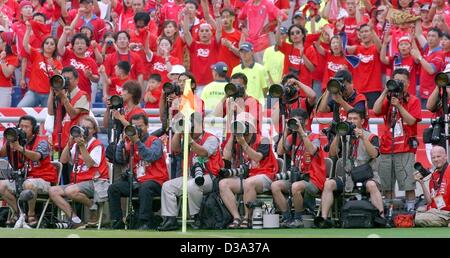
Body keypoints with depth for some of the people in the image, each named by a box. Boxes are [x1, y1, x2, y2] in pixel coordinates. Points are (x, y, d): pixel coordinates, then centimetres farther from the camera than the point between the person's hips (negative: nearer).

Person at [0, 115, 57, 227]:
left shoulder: (41, 141, -8)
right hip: (23, 178, 6)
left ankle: (31, 214, -16)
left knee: (29, 184, -38)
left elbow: (36, 156, -30)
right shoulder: (18, 140, 7)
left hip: (43, 179, -6)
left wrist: (20, 148, -43)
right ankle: (17, 212, 2)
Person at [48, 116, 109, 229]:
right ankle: (75, 220, -15)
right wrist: (69, 143, -3)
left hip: (95, 181, -8)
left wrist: (82, 146, -22)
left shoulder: (97, 145, -3)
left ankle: (93, 205, -6)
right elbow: (63, 160, 7)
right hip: (77, 181, 8)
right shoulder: (76, 144, 17)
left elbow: (90, 164, -17)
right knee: (53, 191, -10)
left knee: (70, 191, -34)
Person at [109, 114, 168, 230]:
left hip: (155, 181, -6)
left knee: (144, 188, -38)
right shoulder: (131, 143, 15)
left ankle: (145, 223, -35)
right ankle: (117, 223, -8)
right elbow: (120, 159, 3)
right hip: (137, 181, 6)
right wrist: (123, 141, -7)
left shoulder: (155, 141, 1)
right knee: (113, 189, -9)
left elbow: (151, 157, -19)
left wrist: (137, 141, -20)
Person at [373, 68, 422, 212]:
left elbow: (411, 121, -9)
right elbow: (376, 110, -4)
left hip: (405, 147, -4)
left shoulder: (413, 100, 5)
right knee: (387, 185, 5)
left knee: (408, 183, -9)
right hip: (387, 147, 4)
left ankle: (410, 209, -6)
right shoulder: (388, 99, 15)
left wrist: (398, 105, -16)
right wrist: (385, 92, -5)